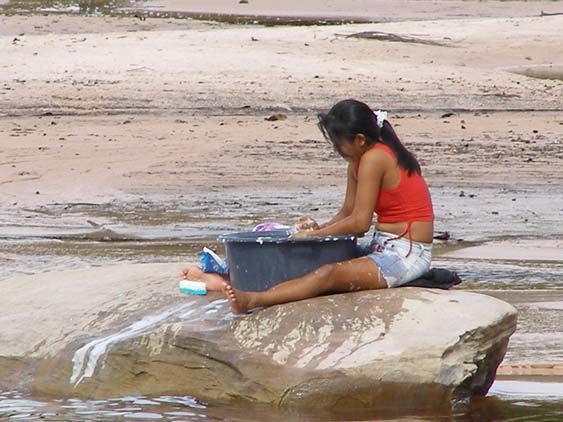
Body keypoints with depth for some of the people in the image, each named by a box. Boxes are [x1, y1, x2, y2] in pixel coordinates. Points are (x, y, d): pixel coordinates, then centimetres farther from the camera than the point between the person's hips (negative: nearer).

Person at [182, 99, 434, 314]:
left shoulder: (374, 159, -16)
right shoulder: (360, 160, 14)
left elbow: (359, 222, -19)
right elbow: (347, 213, 14)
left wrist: (314, 234, -10)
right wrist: (320, 229, -4)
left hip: (406, 254, -10)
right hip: (386, 249, 10)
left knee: (329, 274, -29)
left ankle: (252, 300, -48)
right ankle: (230, 281, 4)